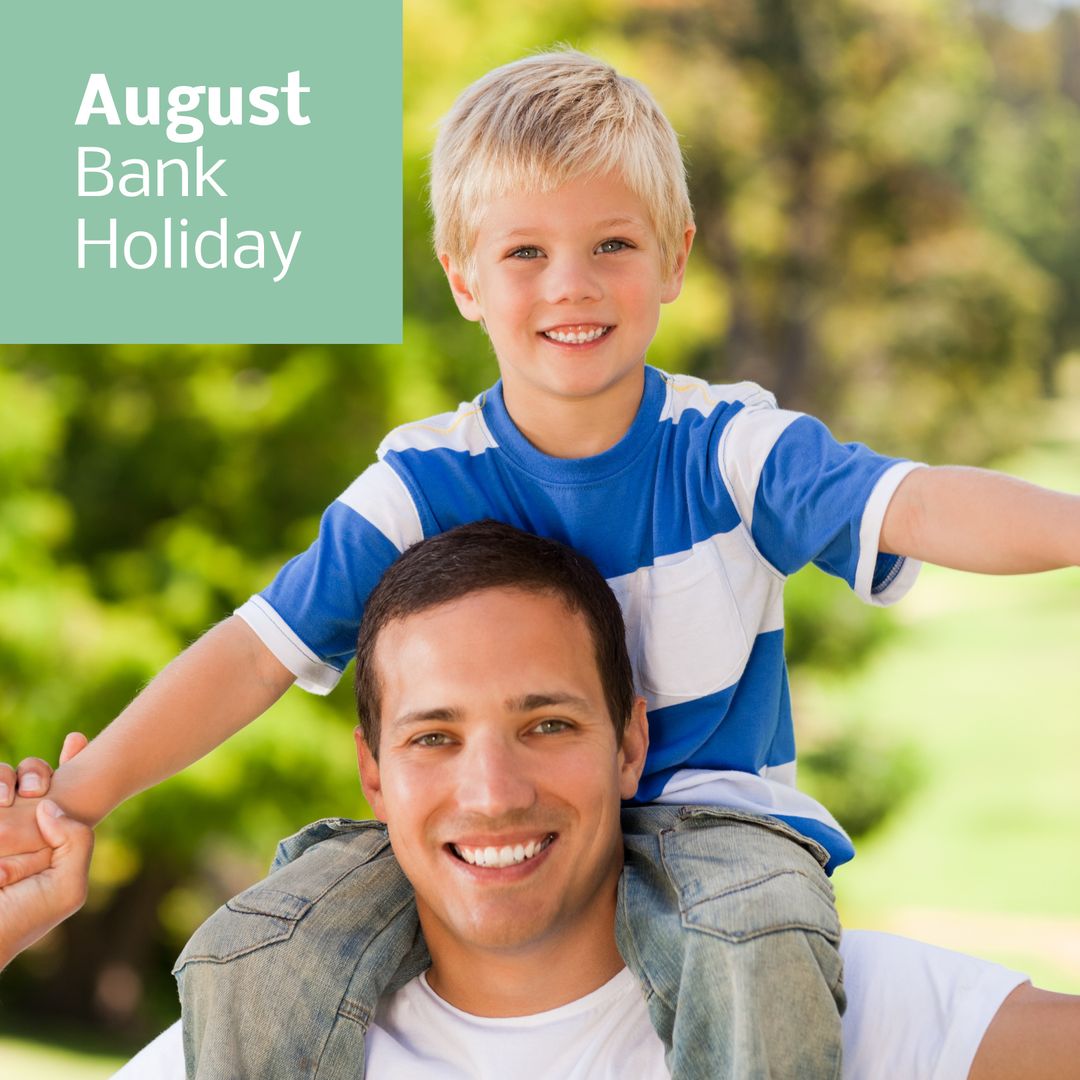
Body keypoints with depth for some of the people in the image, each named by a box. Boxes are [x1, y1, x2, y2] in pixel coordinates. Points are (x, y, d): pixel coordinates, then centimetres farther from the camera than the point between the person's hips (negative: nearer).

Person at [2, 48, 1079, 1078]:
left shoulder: (728, 448, -4)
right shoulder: (422, 486, -1)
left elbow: (919, 505, -20)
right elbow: (256, 652, -4)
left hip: (715, 805, -1)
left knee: (765, 935, -36)